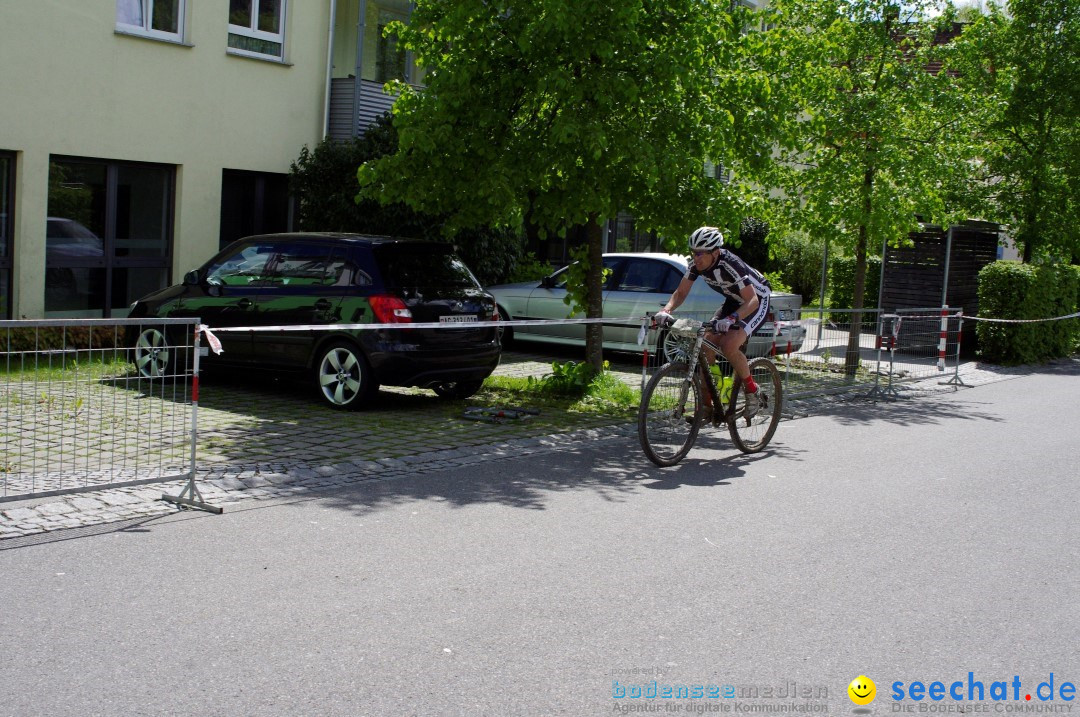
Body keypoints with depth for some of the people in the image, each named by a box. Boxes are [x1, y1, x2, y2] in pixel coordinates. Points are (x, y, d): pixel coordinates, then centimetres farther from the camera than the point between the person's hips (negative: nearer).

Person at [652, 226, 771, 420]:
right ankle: (706, 405, 0)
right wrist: (665, 311, -27)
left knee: (728, 346, -26)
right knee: (707, 345, -9)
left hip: (757, 301, -7)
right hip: (733, 301, 7)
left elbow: (752, 300, -39)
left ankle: (753, 393, -3)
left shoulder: (730, 265, -35)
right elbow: (681, 292, -8)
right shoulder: (697, 264, -16)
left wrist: (731, 319, -55)